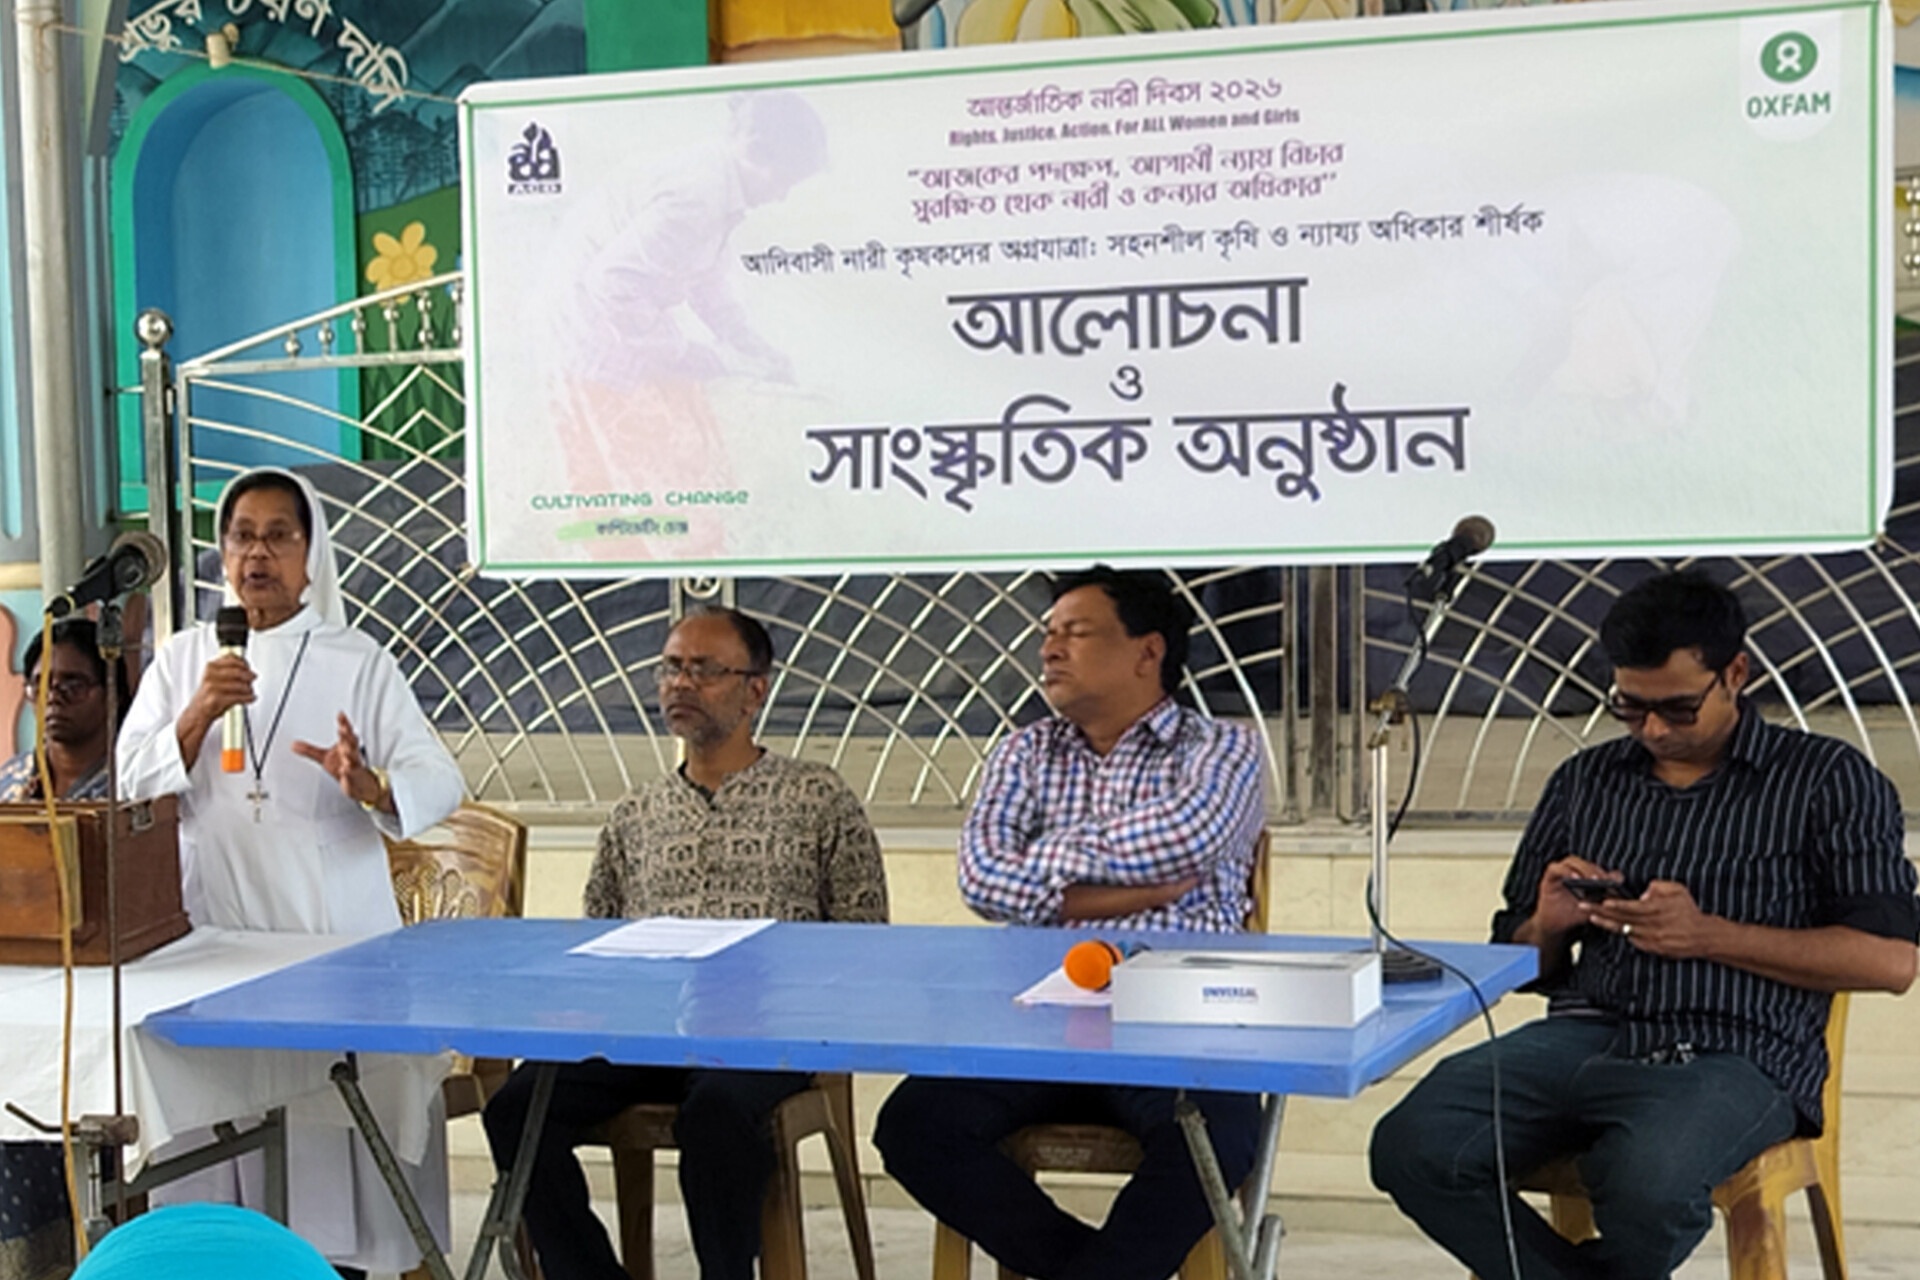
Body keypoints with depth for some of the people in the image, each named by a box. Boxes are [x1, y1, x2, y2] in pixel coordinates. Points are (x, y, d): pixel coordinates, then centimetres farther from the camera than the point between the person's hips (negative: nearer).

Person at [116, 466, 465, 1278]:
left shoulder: (357, 664, 3)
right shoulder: (181, 661, 10)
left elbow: (440, 781, -4)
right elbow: (133, 785, 2)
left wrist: (369, 786, -25)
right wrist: (198, 714, -14)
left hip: (334, 926, -2)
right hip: (217, 924, 2)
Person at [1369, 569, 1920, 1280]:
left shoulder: (1829, 780, 8)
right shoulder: (1583, 782, 19)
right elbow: (1520, 967, 23)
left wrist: (1707, 934, -10)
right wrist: (1549, 928, -1)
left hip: (1735, 1055, -3)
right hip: (1583, 1033, 4)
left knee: (1647, 1181, -37)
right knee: (1410, 1148, -25)